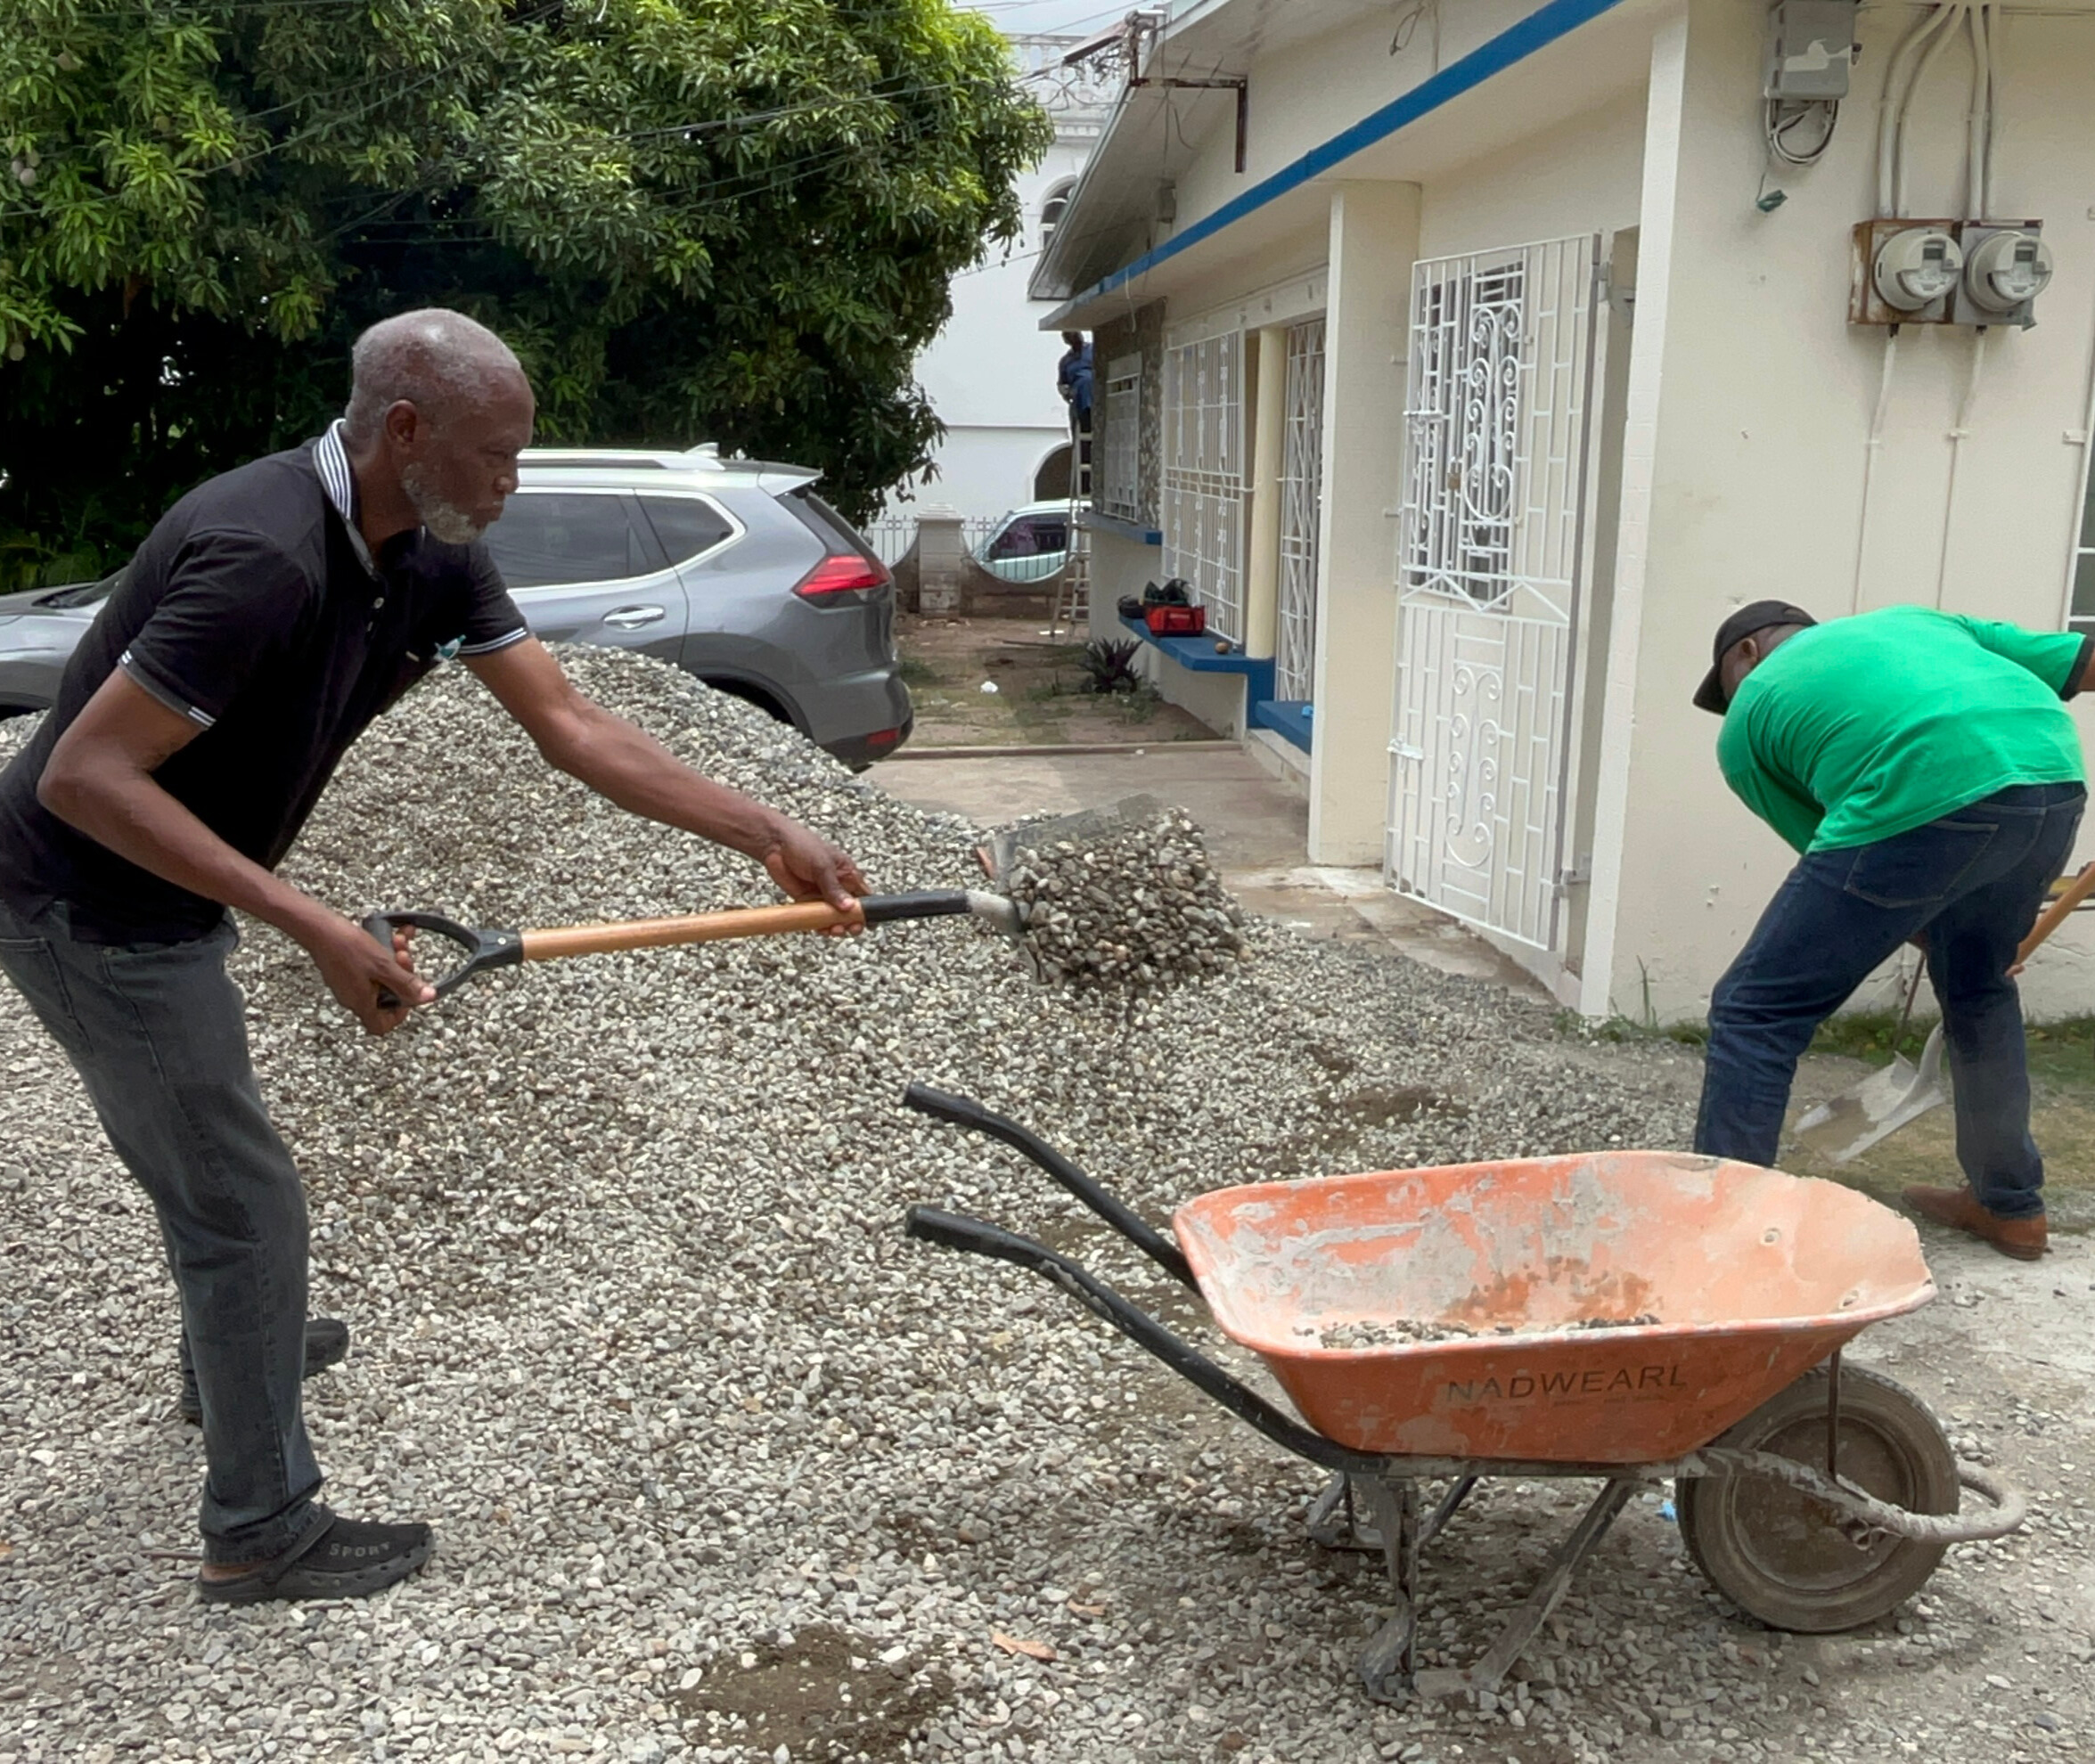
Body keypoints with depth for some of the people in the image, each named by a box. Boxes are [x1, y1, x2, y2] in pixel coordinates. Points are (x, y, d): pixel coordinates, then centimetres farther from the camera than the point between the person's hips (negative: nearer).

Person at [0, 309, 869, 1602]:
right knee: (246, 1198, -1)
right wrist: (318, 930, -35)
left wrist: (771, 837, -10)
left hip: (162, 894, 9)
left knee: (203, 1152, 29)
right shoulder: (265, 557, -32)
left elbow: (571, 726, -5)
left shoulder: (434, 556, -5)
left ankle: (237, 1347, 56)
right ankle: (261, 1531, 16)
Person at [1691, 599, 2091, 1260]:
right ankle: (2011, 1207, 41)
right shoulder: (1910, 619, 36)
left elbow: (1833, 855, 24)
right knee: (1978, 988, 30)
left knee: (1756, 1011, 6)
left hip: (1923, 802, -6)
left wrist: (1932, 934, 36)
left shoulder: (1747, 718, 23)